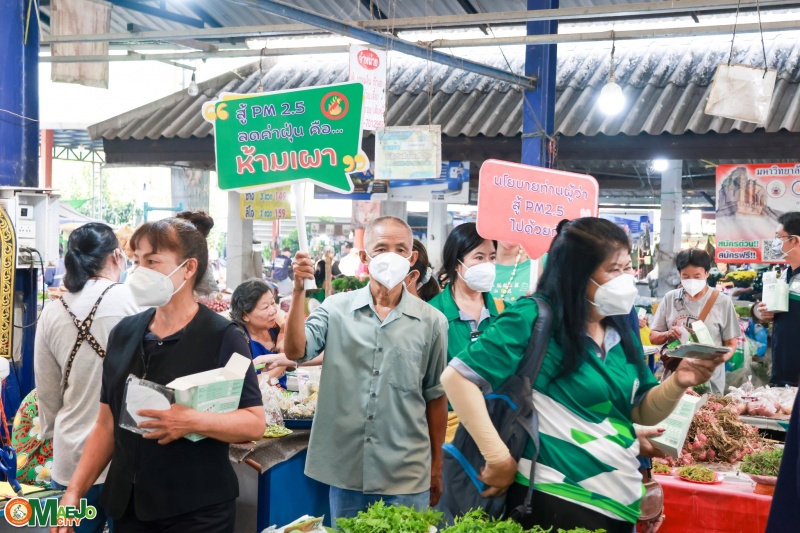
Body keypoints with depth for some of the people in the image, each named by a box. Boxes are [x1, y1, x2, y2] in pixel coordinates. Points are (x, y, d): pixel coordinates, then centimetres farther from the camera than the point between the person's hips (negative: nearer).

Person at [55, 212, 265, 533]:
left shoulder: (222, 337, -10)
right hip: (126, 504, 5)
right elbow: (107, 424, 10)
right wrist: (74, 491, 3)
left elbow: (255, 423, -13)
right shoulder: (124, 333, 6)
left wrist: (193, 421, -27)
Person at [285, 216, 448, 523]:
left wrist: (436, 467, 10)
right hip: (346, 471, 1)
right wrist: (299, 291, -21)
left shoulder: (431, 321, -1)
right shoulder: (336, 309, 0)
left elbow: (435, 396, 6)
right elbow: (295, 352, -13)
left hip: (407, 476, 0)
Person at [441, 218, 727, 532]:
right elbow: (456, 377, -19)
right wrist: (498, 457, -21)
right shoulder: (533, 319, -14)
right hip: (554, 499, -7)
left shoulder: (620, 331, 8)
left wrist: (677, 383, -8)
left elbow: (642, 412, 11)